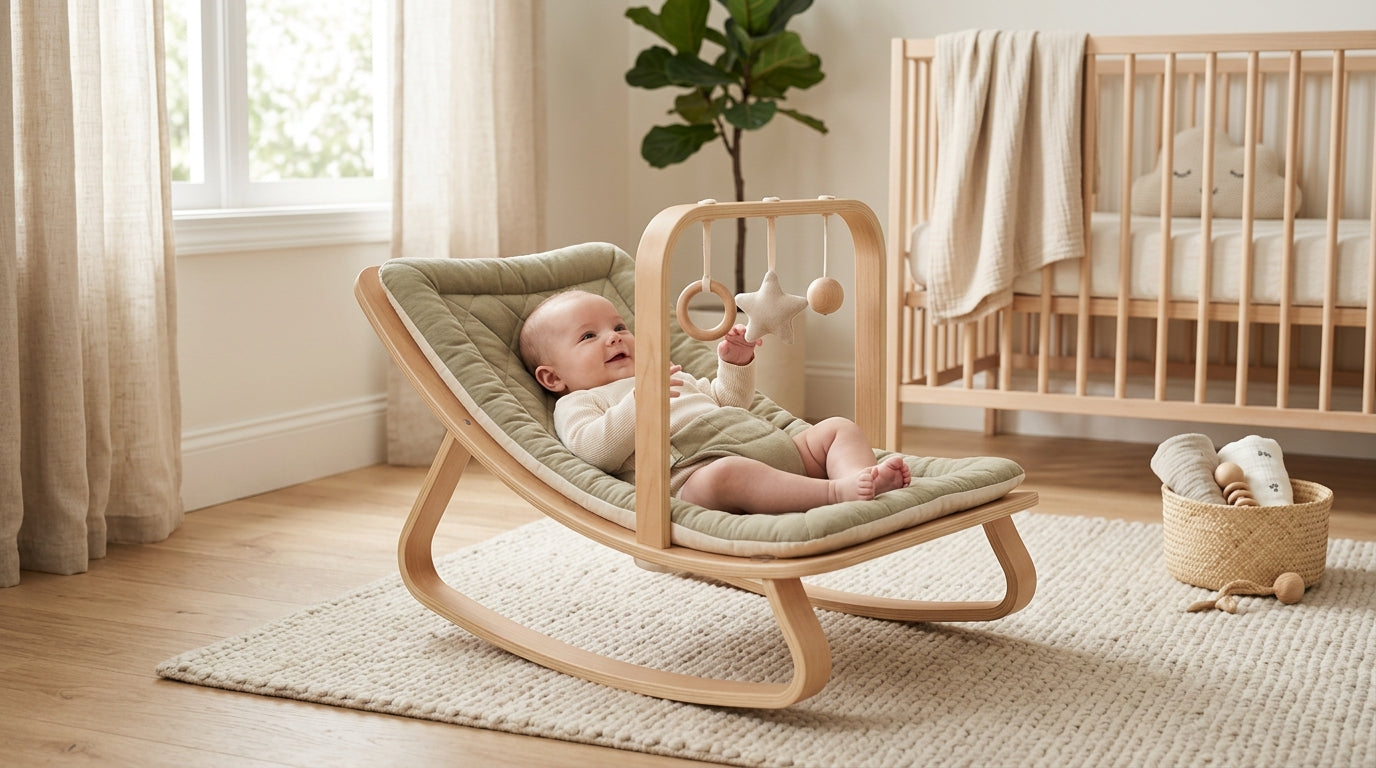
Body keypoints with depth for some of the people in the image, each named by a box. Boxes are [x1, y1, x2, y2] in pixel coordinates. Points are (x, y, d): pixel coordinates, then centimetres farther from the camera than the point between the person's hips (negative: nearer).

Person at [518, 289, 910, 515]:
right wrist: (639, 403, -21)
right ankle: (838, 492, -45)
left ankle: (863, 475, -30)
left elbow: (728, 402, 44)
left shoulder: (670, 378, 38)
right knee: (723, 475, -41)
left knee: (839, 427, 2)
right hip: (694, 468, -9)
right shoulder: (577, 405, 13)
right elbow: (595, 450, -9)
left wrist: (736, 363, 26)